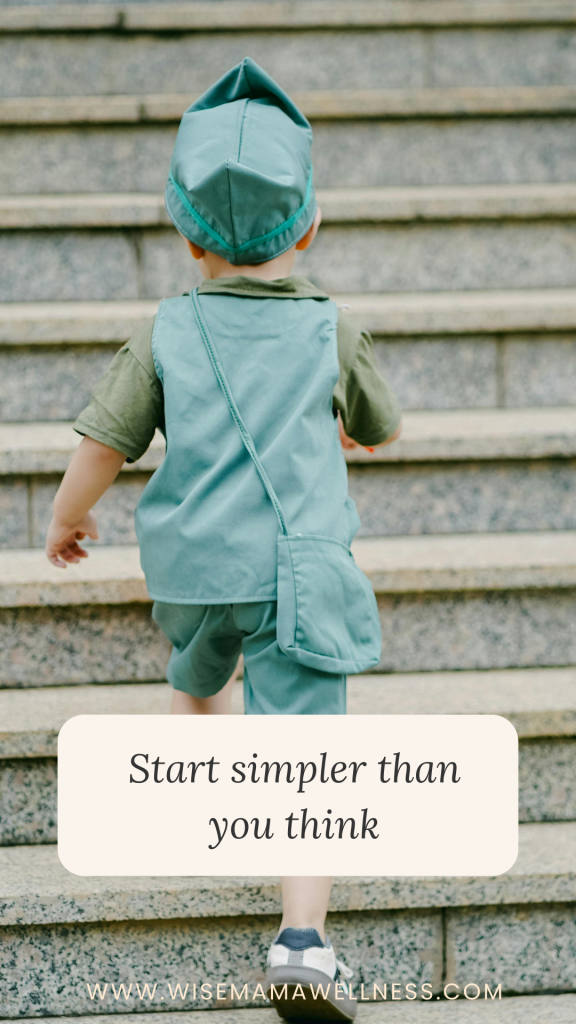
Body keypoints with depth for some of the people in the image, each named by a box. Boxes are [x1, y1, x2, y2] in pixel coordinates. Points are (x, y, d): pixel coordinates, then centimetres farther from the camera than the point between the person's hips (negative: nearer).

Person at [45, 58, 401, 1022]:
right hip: (297, 572, -2)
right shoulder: (332, 331, -2)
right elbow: (379, 427, 14)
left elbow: (101, 446, -3)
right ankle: (303, 938, -19)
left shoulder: (166, 336, -4)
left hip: (188, 570, 2)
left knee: (196, 683, 34)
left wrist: (66, 518, 16)